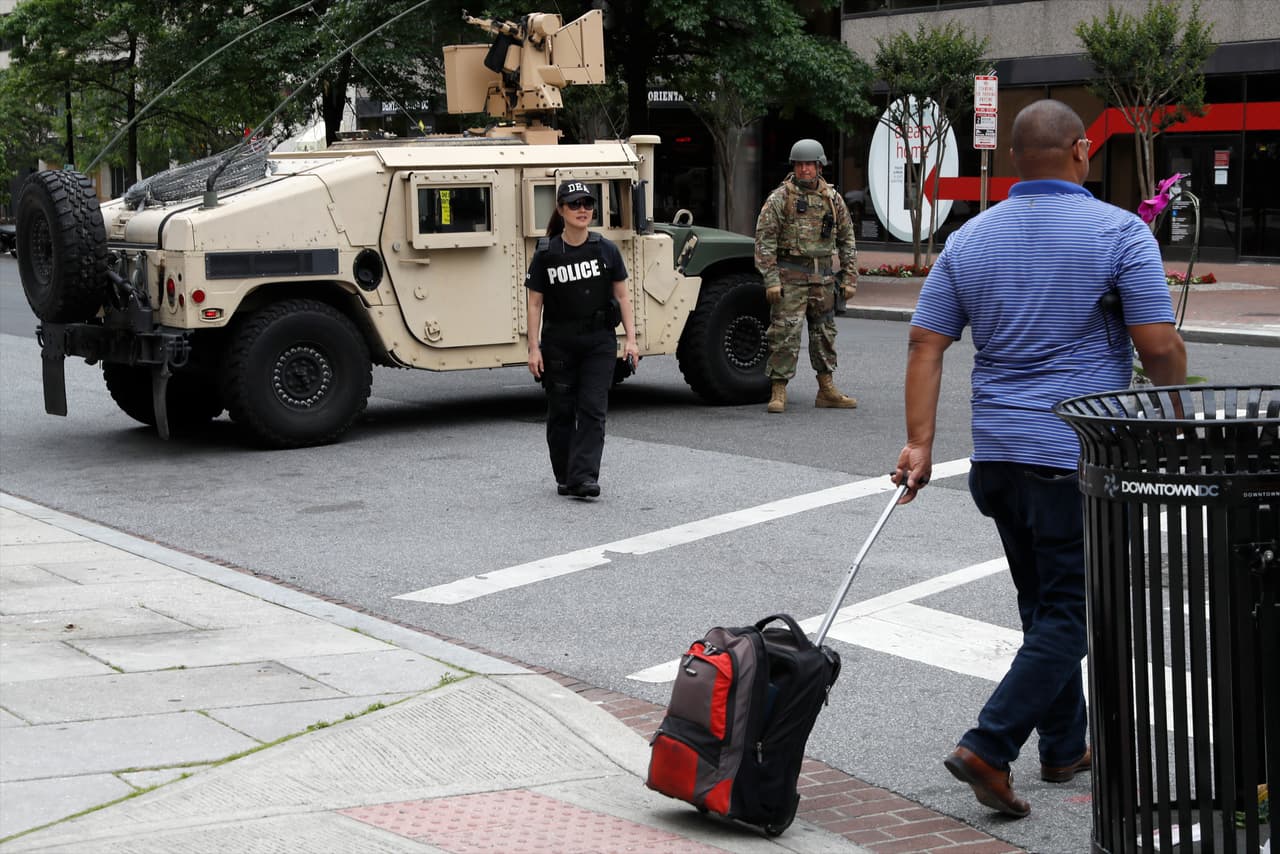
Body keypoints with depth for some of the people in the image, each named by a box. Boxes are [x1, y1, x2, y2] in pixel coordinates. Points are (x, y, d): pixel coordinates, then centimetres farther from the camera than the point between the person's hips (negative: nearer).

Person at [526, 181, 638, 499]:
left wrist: (630, 339, -2)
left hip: (599, 341, 0)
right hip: (559, 344, 0)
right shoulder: (546, 254, -3)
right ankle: (563, 477, 22)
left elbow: (622, 297, 5)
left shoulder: (606, 250, 0)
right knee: (561, 411, 8)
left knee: (593, 409, -9)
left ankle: (584, 477, -13)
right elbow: (535, 304, 0)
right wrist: (534, 348, -6)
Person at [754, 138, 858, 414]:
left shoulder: (832, 198, 9)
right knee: (785, 333, -8)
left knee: (825, 332, 11)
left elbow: (847, 239, 14)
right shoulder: (780, 198, -5)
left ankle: (827, 391, 19)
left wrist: (849, 277, 7)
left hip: (822, 276, 5)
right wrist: (771, 280, -15)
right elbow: (764, 239, -8)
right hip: (790, 275, -5)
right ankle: (778, 393, -4)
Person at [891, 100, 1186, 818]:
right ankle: (989, 747, -11)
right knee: (1069, 614, 0)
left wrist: (920, 443, 2)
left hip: (998, 455, 6)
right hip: (1080, 456, -6)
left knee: (1046, 606, 19)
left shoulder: (971, 240, 6)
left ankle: (1065, 747, 27)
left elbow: (927, 342, 2)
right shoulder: (1119, 232, -9)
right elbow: (1160, 346, -13)